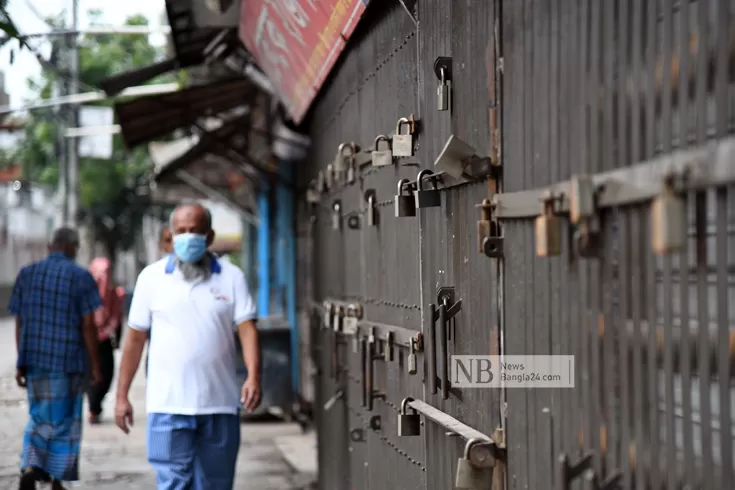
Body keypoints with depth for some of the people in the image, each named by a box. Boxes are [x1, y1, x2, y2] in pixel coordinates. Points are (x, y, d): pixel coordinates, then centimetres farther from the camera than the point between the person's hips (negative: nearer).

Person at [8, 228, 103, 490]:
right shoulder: (80, 277, -6)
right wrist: (95, 365, -2)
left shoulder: (27, 273, 5)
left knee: (39, 419, 15)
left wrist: (21, 362, 11)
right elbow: (88, 325, -8)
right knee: (65, 422, 10)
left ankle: (30, 469, -6)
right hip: (69, 361, -3)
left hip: (35, 360, 3)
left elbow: (19, 322, 6)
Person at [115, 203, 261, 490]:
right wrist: (122, 395, 6)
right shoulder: (152, 277, 7)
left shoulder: (231, 277, 7)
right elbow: (135, 338, 9)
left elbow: (247, 328, -2)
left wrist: (254, 377, -19)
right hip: (168, 405, -1)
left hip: (220, 405, 1)